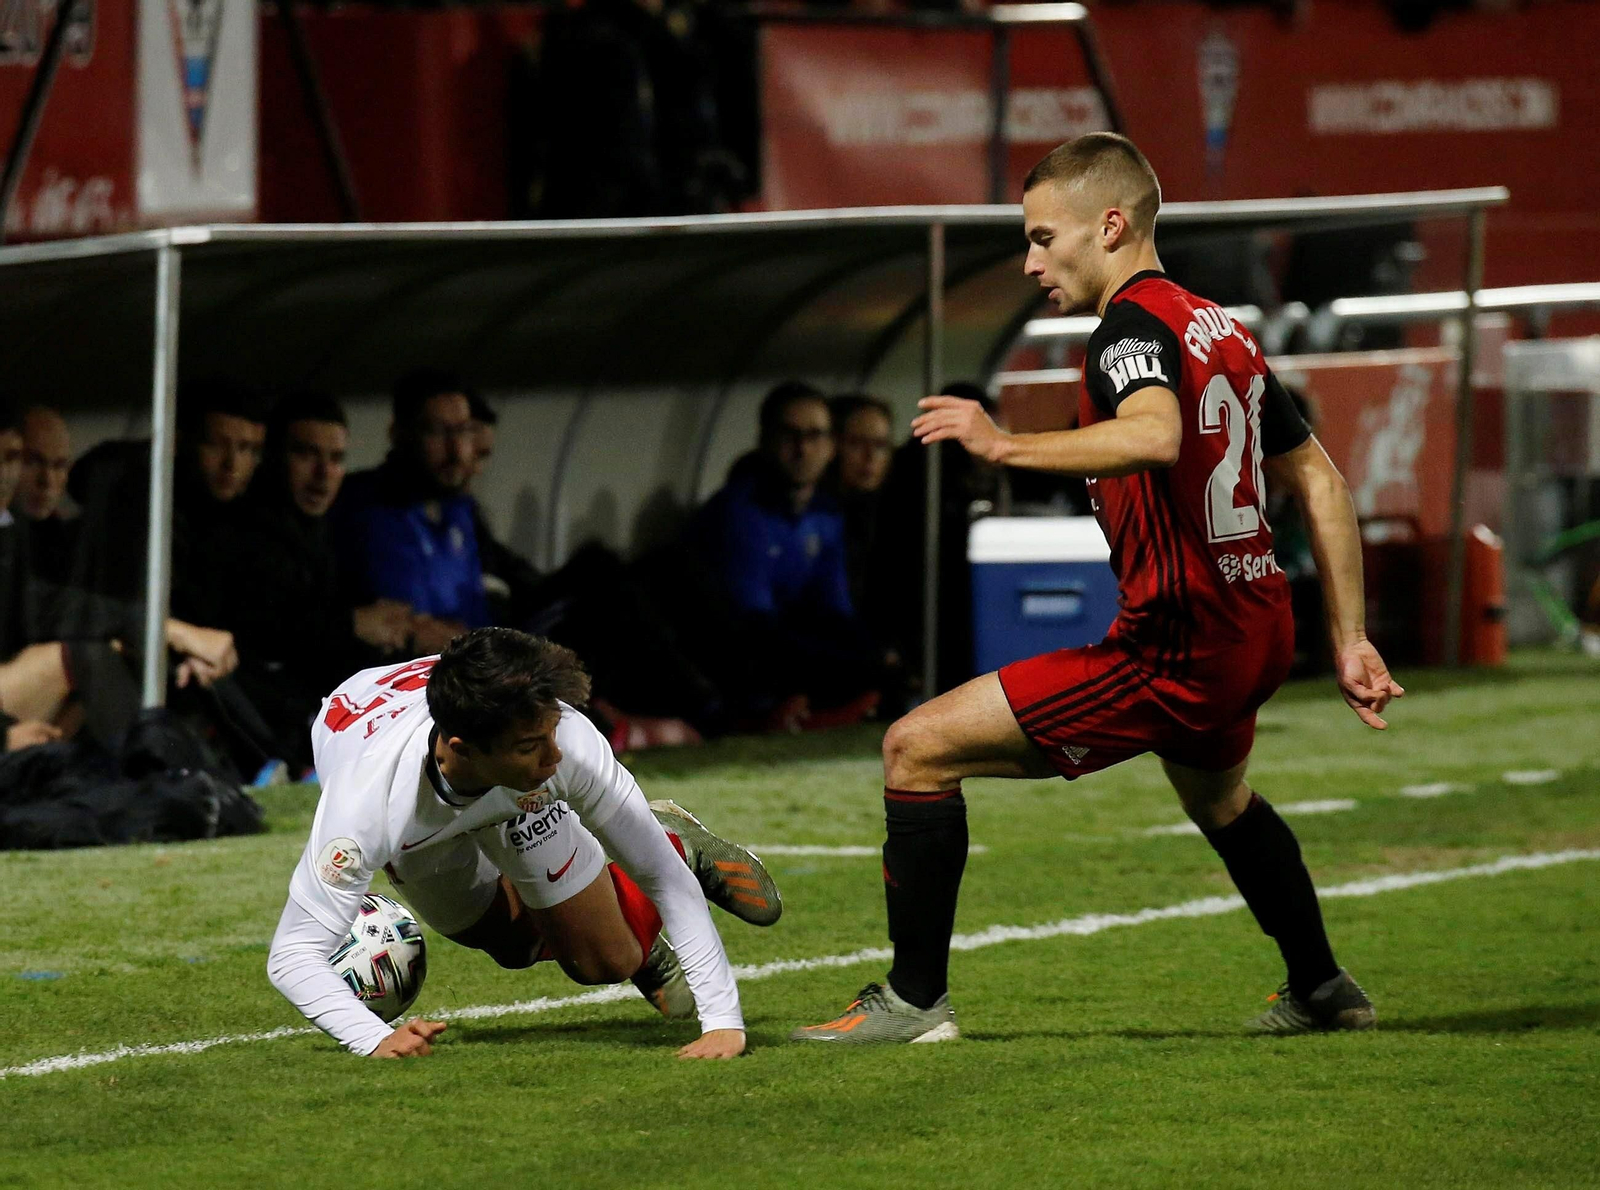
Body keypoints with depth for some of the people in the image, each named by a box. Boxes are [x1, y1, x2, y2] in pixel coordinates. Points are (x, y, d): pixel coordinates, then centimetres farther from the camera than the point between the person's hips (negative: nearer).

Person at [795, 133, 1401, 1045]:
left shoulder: (1135, 323, -14)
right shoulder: (1222, 329, 13)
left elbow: (1155, 435, -37)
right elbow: (1320, 481, 17)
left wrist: (1009, 446, -35)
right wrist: (1350, 641, 19)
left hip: (1172, 654, -9)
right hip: (1255, 635, 10)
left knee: (920, 748, -6)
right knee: (1220, 800, 41)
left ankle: (916, 998, -4)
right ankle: (1323, 991, 55)